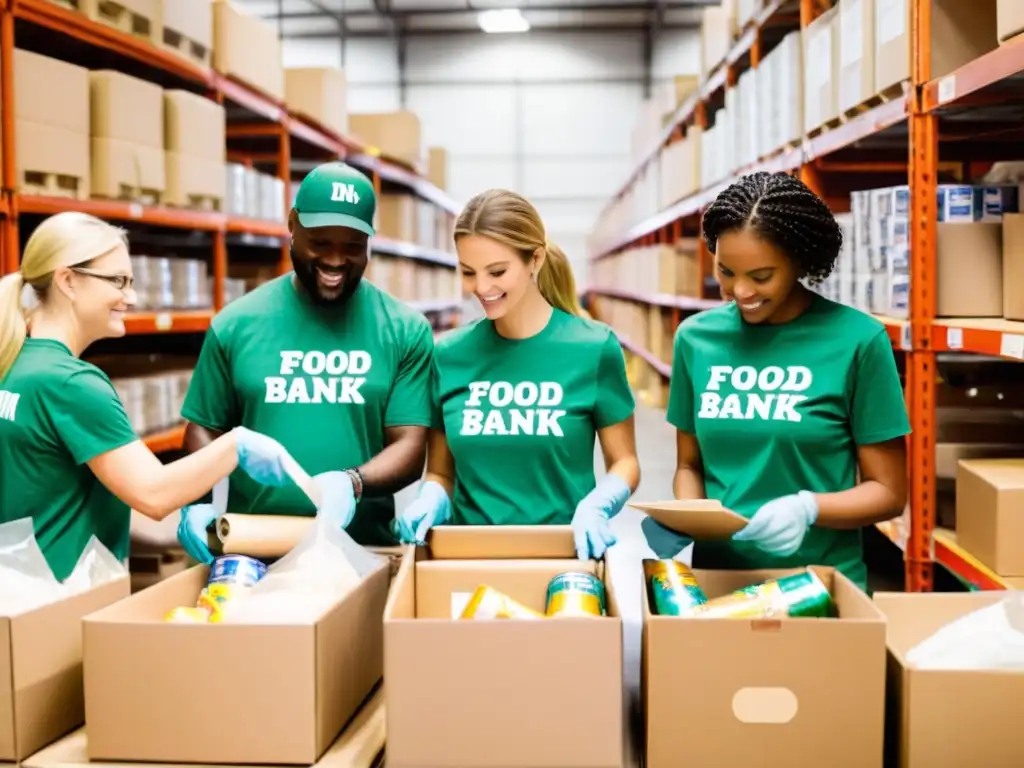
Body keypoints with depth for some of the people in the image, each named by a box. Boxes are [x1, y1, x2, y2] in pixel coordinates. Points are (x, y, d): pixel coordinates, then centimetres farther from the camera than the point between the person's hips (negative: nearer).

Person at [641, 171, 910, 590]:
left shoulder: (857, 340, -7)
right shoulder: (695, 337, 2)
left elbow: (887, 492, -3)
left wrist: (808, 508, -20)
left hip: (822, 580, -2)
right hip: (716, 572, 2)